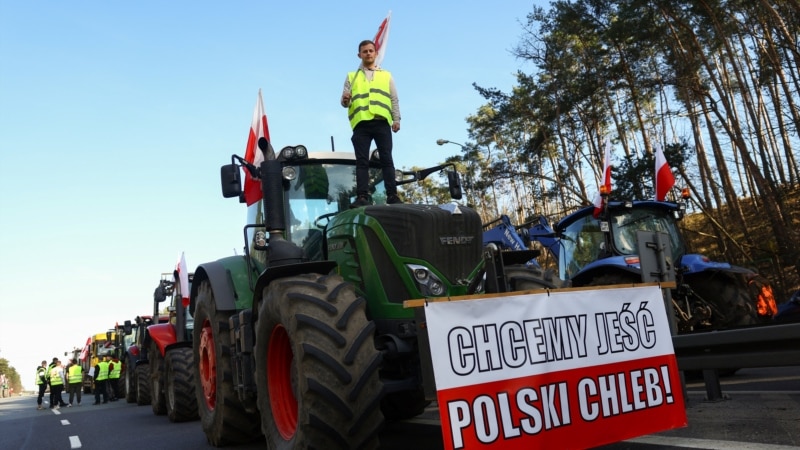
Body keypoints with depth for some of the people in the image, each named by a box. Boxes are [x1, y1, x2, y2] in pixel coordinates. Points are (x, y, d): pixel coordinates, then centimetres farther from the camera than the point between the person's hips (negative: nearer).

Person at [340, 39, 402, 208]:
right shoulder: (352, 76, 20)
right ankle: (362, 196, -9)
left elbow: (394, 99, 15)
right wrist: (345, 100, -12)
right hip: (361, 123, 0)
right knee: (362, 161, -5)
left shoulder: (386, 75, 21)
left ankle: (392, 195, -6)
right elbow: (345, 101, 13)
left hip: (382, 122, 0)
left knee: (386, 159, -5)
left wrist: (396, 119, 1)